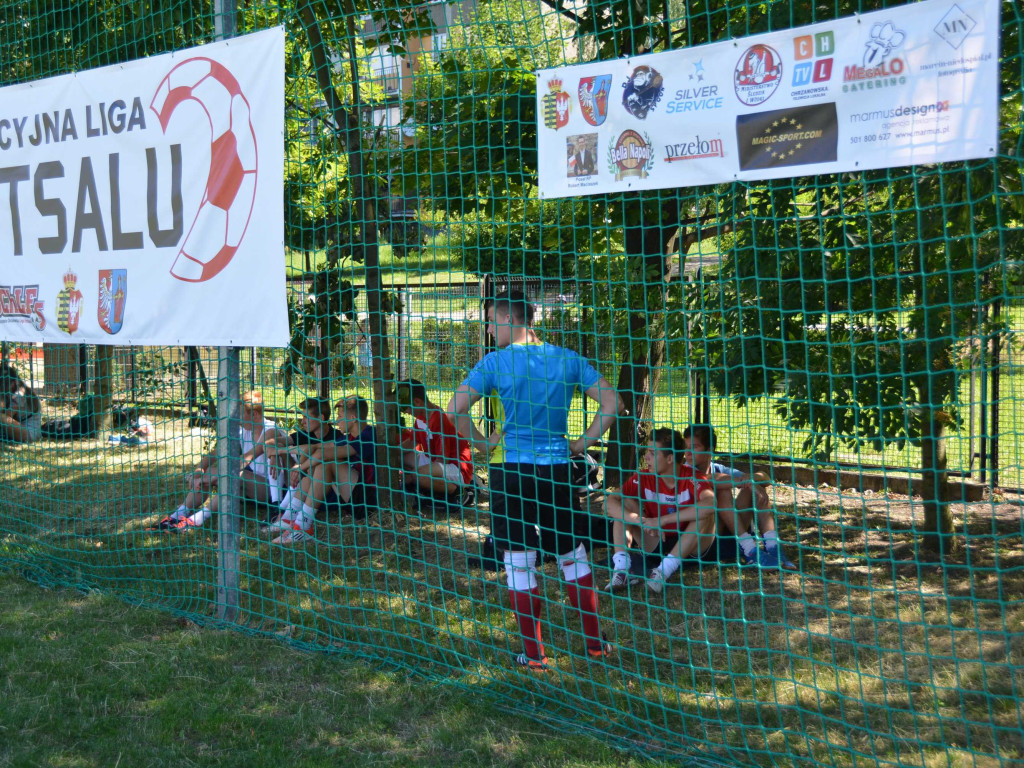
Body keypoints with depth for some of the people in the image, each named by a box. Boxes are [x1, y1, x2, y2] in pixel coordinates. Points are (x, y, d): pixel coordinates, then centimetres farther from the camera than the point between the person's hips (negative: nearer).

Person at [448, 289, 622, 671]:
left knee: (519, 564, 5)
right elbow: (612, 401, 1)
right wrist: (585, 441, 6)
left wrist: (481, 442, 0)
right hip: (557, 470, 3)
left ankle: (534, 654, 8)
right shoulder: (567, 359, 3)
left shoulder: (495, 362, -6)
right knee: (573, 557, 16)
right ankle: (595, 642, 21)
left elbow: (455, 409, -13)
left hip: (512, 470, -3)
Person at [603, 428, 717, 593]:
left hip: (691, 548, -3)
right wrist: (641, 521, -36)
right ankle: (621, 567, -25)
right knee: (624, 505, -10)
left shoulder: (692, 479, -20)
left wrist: (661, 520, -40)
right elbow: (609, 503, -19)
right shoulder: (643, 479, -10)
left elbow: (710, 504, -42)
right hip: (657, 545, 3)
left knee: (705, 512, -30)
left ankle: (665, 570, -32)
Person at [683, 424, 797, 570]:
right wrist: (742, 481, -28)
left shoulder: (720, 470, 11)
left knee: (755, 488, -6)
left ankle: (772, 548, -20)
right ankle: (750, 552, -29)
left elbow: (764, 477, 5)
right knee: (723, 492, -23)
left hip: (732, 536, 5)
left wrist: (751, 479, -17)